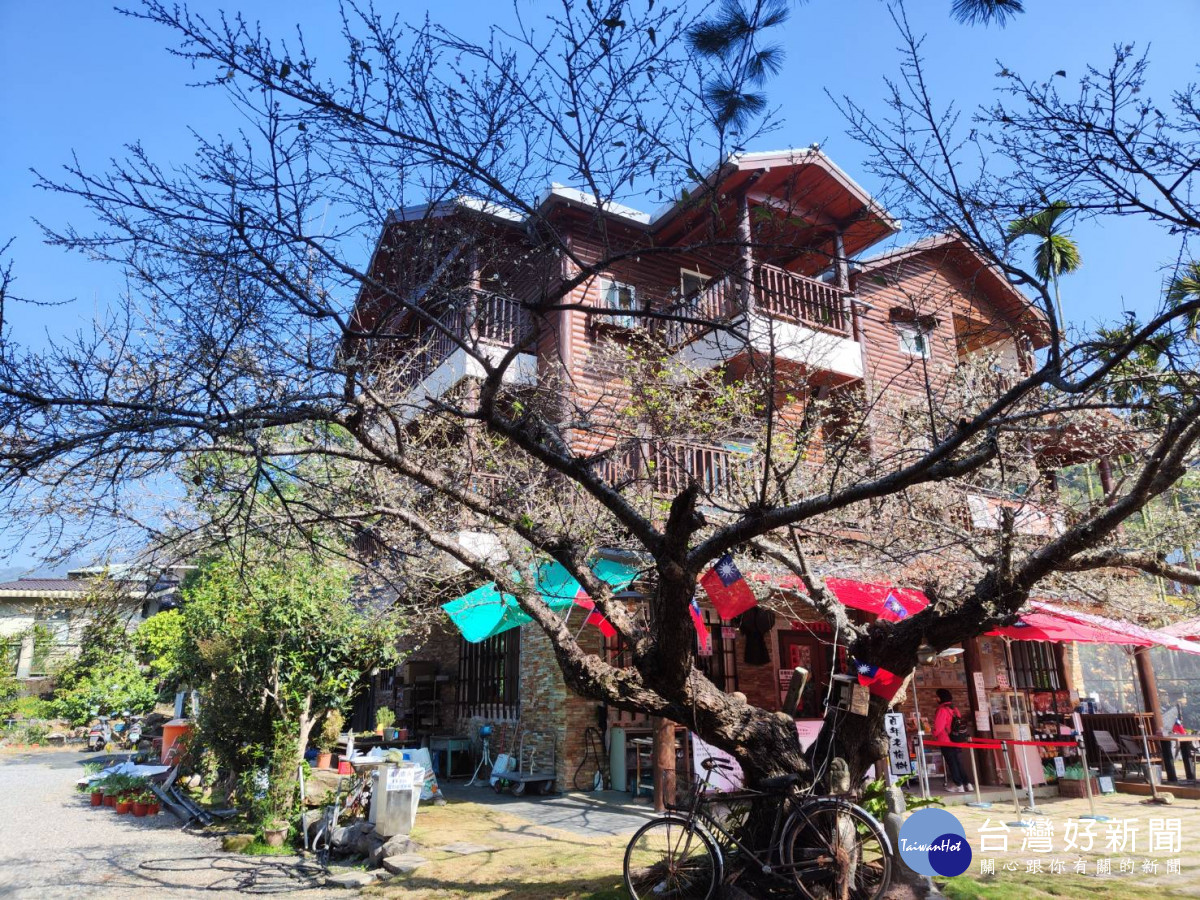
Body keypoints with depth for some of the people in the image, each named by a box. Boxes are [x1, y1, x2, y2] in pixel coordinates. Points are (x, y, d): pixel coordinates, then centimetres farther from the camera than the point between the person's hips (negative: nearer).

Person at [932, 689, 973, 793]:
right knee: (958, 763, 13)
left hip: (946, 741, -7)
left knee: (951, 764, 0)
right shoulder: (955, 709, 9)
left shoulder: (942, 710, -15)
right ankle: (967, 784, 11)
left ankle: (959, 785, 0)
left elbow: (938, 726, -17)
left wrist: (935, 735, 1)